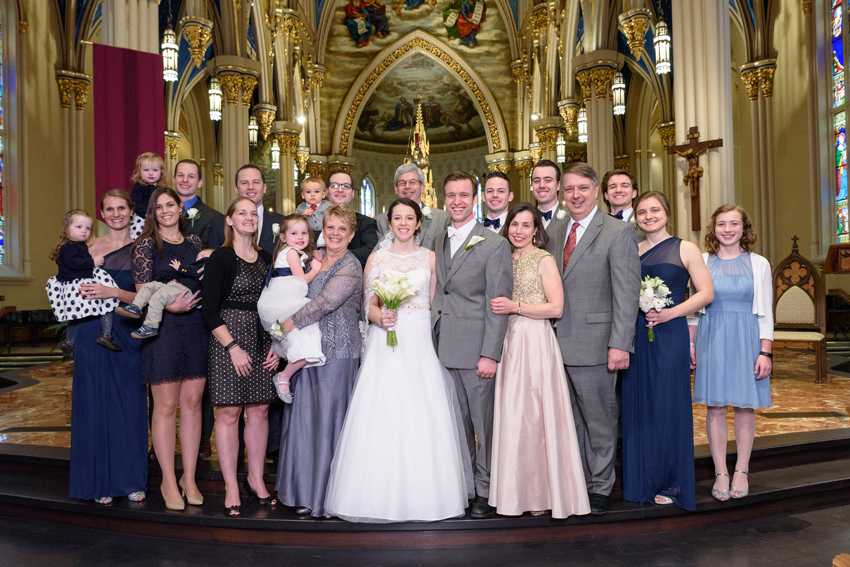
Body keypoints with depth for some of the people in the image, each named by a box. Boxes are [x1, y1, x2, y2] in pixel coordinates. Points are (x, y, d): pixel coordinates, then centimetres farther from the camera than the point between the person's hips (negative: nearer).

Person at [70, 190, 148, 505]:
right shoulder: (91, 247, 6)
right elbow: (76, 288, 7)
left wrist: (113, 292, -16)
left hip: (129, 336, 0)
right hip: (95, 334, 0)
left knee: (129, 405, 5)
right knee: (96, 404, 4)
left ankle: (131, 480, 16)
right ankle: (100, 481, 16)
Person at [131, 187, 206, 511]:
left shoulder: (194, 243, 15)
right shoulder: (146, 245, 2)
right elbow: (143, 289, -6)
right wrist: (171, 305, -19)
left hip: (196, 327, 4)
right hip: (162, 328, -4)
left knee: (192, 402, 6)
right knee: (165, 405, -1)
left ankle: (189, 478, 16)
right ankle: (168, 482, 11)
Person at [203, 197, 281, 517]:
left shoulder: (266, 259, 12)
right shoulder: (220, 259, -4)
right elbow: (210, 311, -8)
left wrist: (276, 344, 4)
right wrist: (233, 347, -15)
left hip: (262, 341, 5)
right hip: (229, 339, -5)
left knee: (260, 409, 8)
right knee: (229, 413, -1)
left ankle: (255, 479, 21)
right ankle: (231, 488, 8)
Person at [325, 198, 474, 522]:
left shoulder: (430, 258, 8)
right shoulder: (376, 259, 8)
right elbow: (370, 304, 8)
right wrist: (380, 318, -13)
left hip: (421, 343, 0)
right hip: (385, 345, 0)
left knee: (424, 417, -2)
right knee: (382, 416, -4)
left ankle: (424, 493, 11)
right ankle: (381, 494, 7)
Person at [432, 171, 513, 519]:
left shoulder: (495, 245, -5)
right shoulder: (438, 242, 14)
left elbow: (498, 304, -10)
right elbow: (439, 293, 14)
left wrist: (490, 355, -15)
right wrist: (432, 339, 7)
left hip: (475, 350, -5)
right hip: (443, 348, 5)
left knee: (484, 422, 4)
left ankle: (486, 491, 18)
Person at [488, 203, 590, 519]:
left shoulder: (544, 260, -2)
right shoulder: (504, 259, 15)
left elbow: (556, 308, -10)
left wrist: (516, 307, -14)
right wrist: (499, 308, 6)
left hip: (536, 342, -6)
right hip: (508, 342, 6)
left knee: (535, 416, -4)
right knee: (510, 416, 5)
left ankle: (541, 494, 7)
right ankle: (516, 493, 15)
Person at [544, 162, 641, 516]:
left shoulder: (618, 233, -6)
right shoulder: (554, 230, 12)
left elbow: (626, 294, -11)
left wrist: (620, 344, -16)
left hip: (594, 346, -5)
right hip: (557, 343, 6)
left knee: (598, 419, 7)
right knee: (570, 419, 15)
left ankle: (600, 487, 22)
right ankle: (575, 483, 28)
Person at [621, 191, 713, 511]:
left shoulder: (685, 249, 2)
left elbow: (706, 293, -3)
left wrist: (670, 313, -14)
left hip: (670, 335, -3)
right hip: (636, 337, 3)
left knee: (668, 406, 0)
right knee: (638, 406, 6)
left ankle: (671, 484, 13)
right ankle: (642, 481, 18)